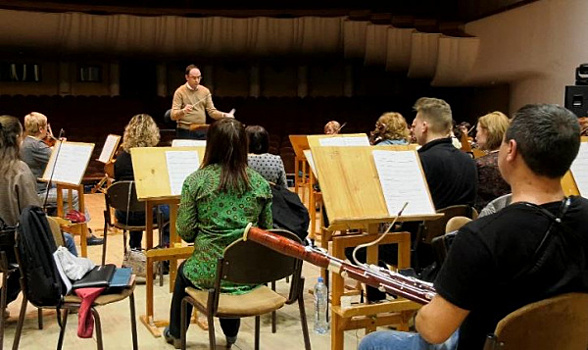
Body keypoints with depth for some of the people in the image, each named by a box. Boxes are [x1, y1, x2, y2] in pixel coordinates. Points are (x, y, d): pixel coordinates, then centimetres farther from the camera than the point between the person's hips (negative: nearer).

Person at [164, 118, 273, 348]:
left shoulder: (195, 181, -9)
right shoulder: (260, 183, -2)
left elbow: (185, 232, -7)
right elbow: (266, 231, 5)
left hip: (209, 272, -2)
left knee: (184, 271, 34)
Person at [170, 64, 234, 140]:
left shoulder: (205, 91, 8)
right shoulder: (180, 92, -4)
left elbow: (211, 111, 7)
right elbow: (173, 115, -11)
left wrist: (224, 115, -11)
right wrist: (183, 111, -32)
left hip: (202, 132, 4)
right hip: (185, 133, -4)